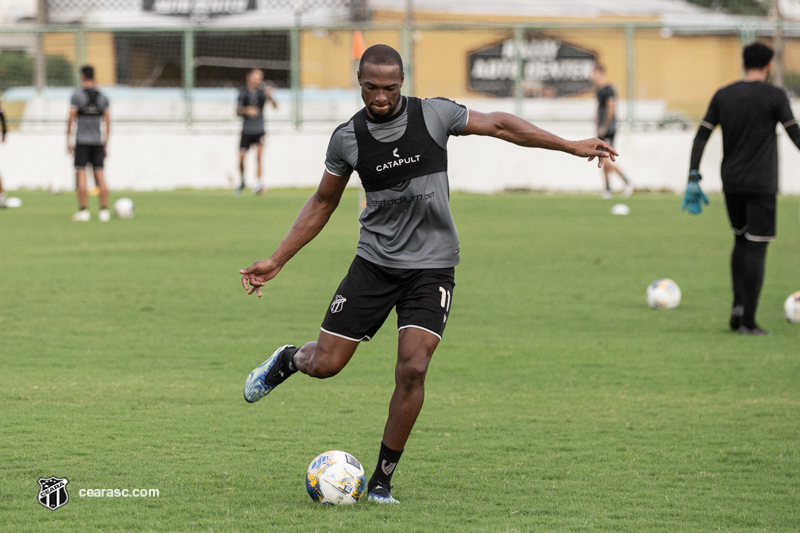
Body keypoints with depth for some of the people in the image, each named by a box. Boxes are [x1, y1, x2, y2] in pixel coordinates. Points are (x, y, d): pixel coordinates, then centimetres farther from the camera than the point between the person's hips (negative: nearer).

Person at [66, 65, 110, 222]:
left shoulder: (77, 95, -4)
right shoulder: (102, 97, 7)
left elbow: (70, 120, -6)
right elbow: (108, 122, 8)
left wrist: (68, 142, 0)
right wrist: (106, 145, 14)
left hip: (82, 141, -4)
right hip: (98, 142, 4)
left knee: (81, 174, -3)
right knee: (100, 175, 4)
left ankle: (83, 210, -8)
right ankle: (104, 210, 0)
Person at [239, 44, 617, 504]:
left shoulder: (434, 115, -7)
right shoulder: (348, 138, -2)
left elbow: (499, 125, 3)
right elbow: (323, 204, 10)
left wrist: (572, 146, 2)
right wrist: (276, 261, 8)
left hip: (432, 266, -1)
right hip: (375, 261, 1)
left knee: (413, 370, -16)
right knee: (325, 364, -3)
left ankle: (382, 479, -1)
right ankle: (289, 360, 37)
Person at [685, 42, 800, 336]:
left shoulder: (723, 96, 6)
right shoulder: (775, 96, -7)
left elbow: (701, 137, 2)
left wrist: (693, 179, 4)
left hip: (731, 183, 5)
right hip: (761, 184, -5)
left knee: (741, 240, 21)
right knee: (756, 247, -2)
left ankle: (738, 306, 9)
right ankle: (748, 321, -7)